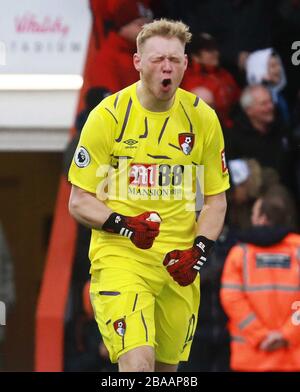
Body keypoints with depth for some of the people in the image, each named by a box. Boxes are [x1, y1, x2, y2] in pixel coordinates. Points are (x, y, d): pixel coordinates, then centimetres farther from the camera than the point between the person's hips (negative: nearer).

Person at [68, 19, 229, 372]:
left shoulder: (202, 118, 3)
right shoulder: (108, 116, -6)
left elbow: (216, 200, 12)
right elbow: (79, 201, -2)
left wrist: (199, 250, -6)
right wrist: (124, 224, -20)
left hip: (179, 264, 4)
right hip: (120, 258, -4)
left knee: (167, 365, 10)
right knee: (138, 363, -21)